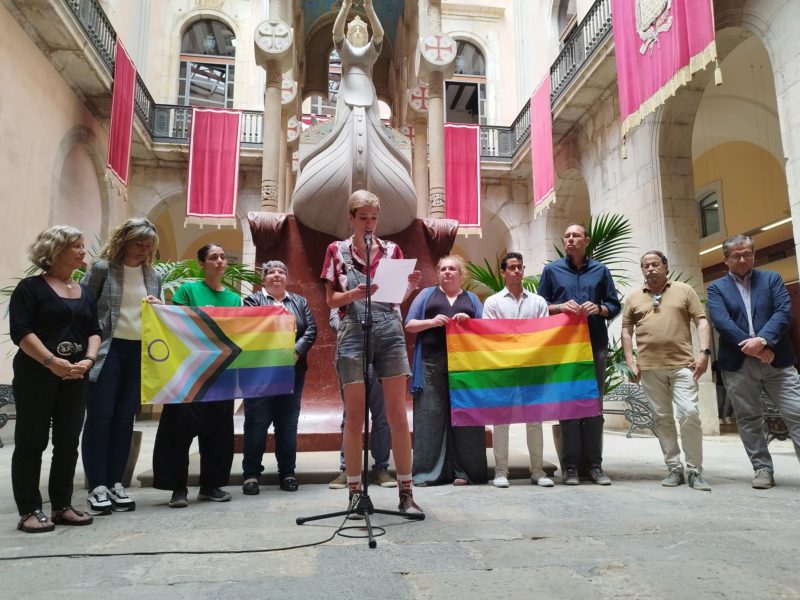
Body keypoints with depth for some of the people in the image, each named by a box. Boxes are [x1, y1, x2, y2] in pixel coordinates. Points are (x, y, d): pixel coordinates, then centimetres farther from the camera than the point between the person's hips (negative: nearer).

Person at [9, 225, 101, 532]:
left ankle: (62, 506, 17)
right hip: (36, 374, -5)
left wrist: (88, 360, -8)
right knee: (31, 441, 0)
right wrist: (52, 362, -22)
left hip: (74, 377, 6)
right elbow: (21, 331, -12)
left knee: (68, 442, 7)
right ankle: (29, 511, 9)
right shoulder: (31, 287, -2)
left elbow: (95, 331, 11)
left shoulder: (85, 291, 15)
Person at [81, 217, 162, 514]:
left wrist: (158, 308, -5)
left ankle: (115, 482, 17)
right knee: (99, 418, 0)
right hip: (107, 349, -4)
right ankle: (97, 487, 7)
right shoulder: (102, 268, -4)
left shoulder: (153, 275, 11)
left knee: (124, 419, 8)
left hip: (139, 351, 5)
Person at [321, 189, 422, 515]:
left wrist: (410, 287, -10)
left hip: (389, 332, 1)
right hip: (354, 333, -1)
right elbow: (331, 300, 5)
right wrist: (353, 294, -15)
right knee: (354, 416, 3)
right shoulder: (337, 250, 8)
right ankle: (355, 491, 15)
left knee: (398, 414, 0)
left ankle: (406, 492, 10)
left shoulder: (392, 250, 11)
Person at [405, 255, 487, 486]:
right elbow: (409, 325, 8)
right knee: (430, 414, -4)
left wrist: (470, 321, -7)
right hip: (431, 363, -1)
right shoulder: (427, 294, 15)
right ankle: (428, 471, 2)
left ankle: (463, 470, 7)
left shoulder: (471, 298, 19)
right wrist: (431, 322, -9)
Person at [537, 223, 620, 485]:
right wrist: (561, 307, -10)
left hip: (596, 344, 1)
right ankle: (570, 465, 5)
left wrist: (598, 309, -9)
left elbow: (614, 306, 11)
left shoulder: (600, 270, 12)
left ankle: (594, 464, 11)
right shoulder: (552, 270, 9)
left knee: (595, 405, 3)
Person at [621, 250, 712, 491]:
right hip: (649, 367, 2)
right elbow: (626, 330, 12)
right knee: (662, 418, 6)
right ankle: (674, 468, 15)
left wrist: (704, 352, -9)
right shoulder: (633, 298, 11)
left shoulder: (684, 290, 8)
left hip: (682, 364, -2)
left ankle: (694, 470, 2)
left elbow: (701, 322, 4)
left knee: (689, 413, -11)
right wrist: (630, 362, 3)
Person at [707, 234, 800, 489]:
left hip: (776, 360, 0)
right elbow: (722, 321, -7)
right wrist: (752, 347, -16)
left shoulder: (772, 279, 12)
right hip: (738, 363, 0)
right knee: (747, 418, 5)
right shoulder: (717, 288, 8)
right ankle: (762, 468, 16)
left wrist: (763, 339, -19)